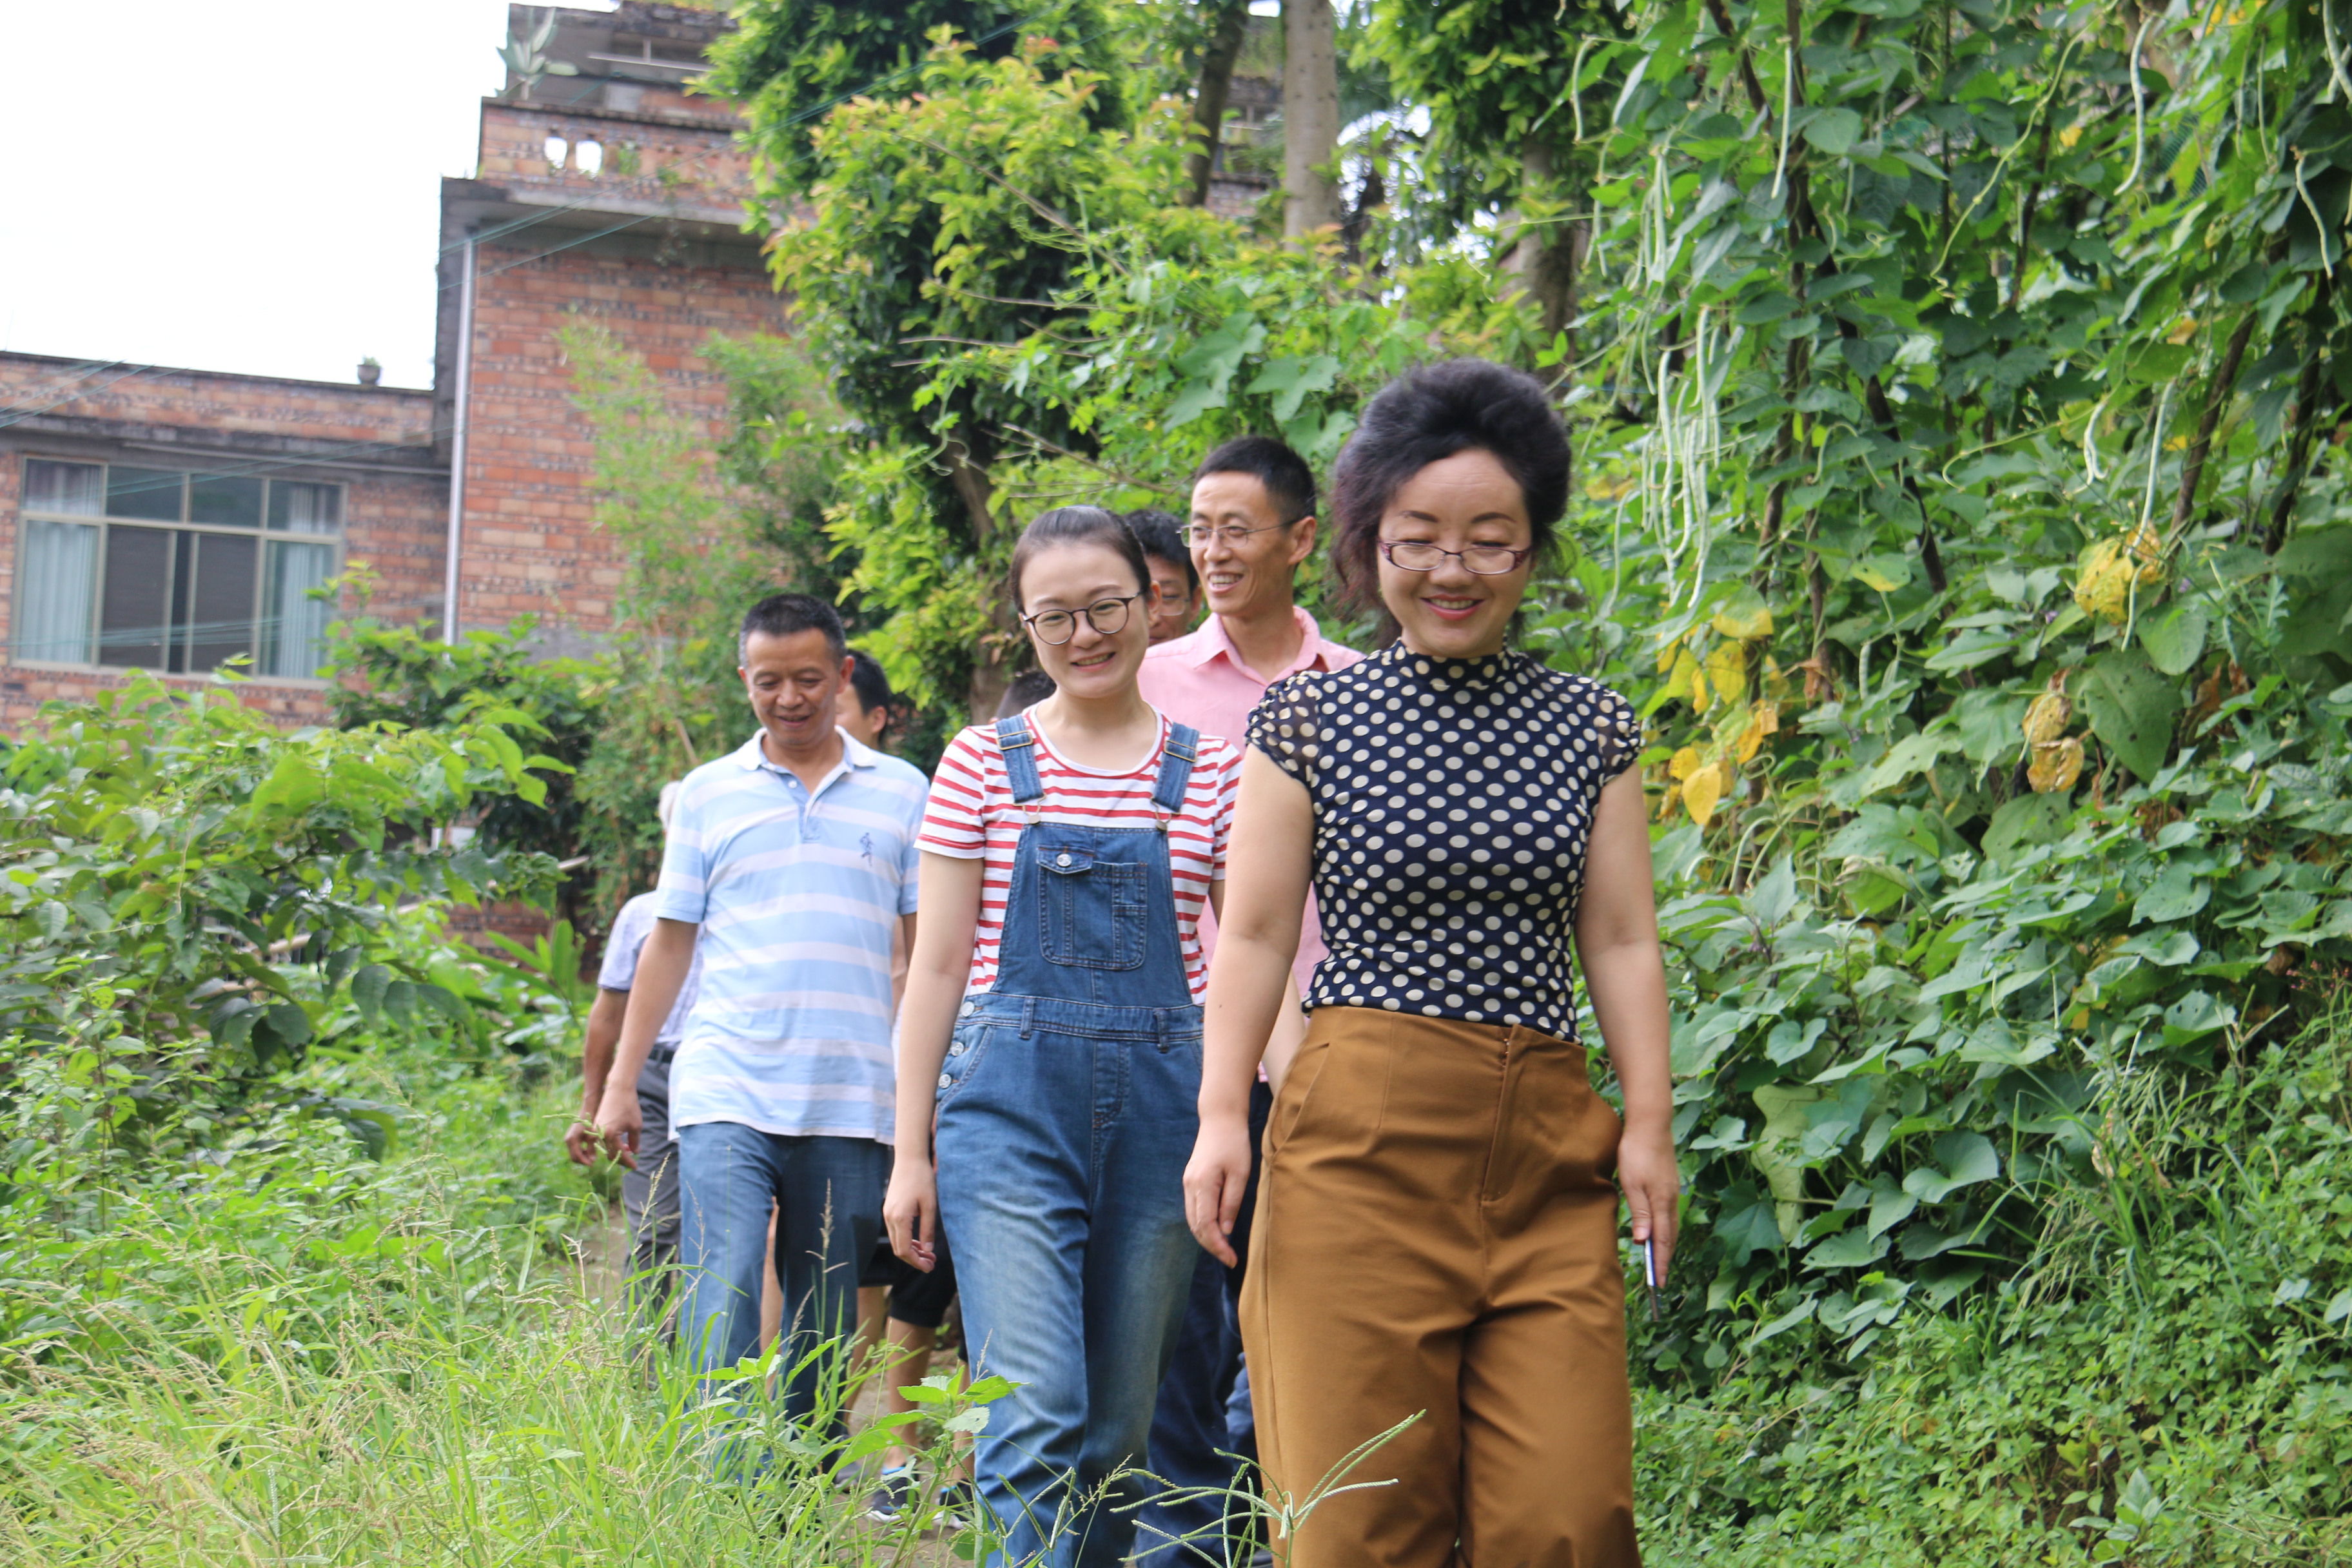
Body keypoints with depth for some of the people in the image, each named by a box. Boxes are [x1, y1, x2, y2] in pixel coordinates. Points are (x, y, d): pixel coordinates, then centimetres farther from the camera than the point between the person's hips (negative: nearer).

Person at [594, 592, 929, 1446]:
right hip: (726, 1093, 0)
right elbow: (670, 941, 14)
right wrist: (621, 1080, 12)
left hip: (851, 1105, 1)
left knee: (825, 1335, 6)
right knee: (722, 1314, -13)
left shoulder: (901, 793, 10)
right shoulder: (709, 793, 11)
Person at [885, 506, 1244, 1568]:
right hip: (1010, 1099, -2)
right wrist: (911, 1151, 2)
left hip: (1159, 1109, 2)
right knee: (1037, 1415, -13)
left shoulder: (1210, 773, 8)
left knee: (1118, 1423, 9)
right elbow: (938, 964, 5)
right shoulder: (983, 764, 5)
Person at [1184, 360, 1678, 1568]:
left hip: (1547, 1147, 2)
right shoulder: (1309, 723, 6)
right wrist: (1222, 1112, -5)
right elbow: (1256, 932, 5)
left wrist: (1649, 1122, 4)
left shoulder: (1590, 729, 12)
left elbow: (1622, 941, 12)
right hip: (1366, 1133, -2)